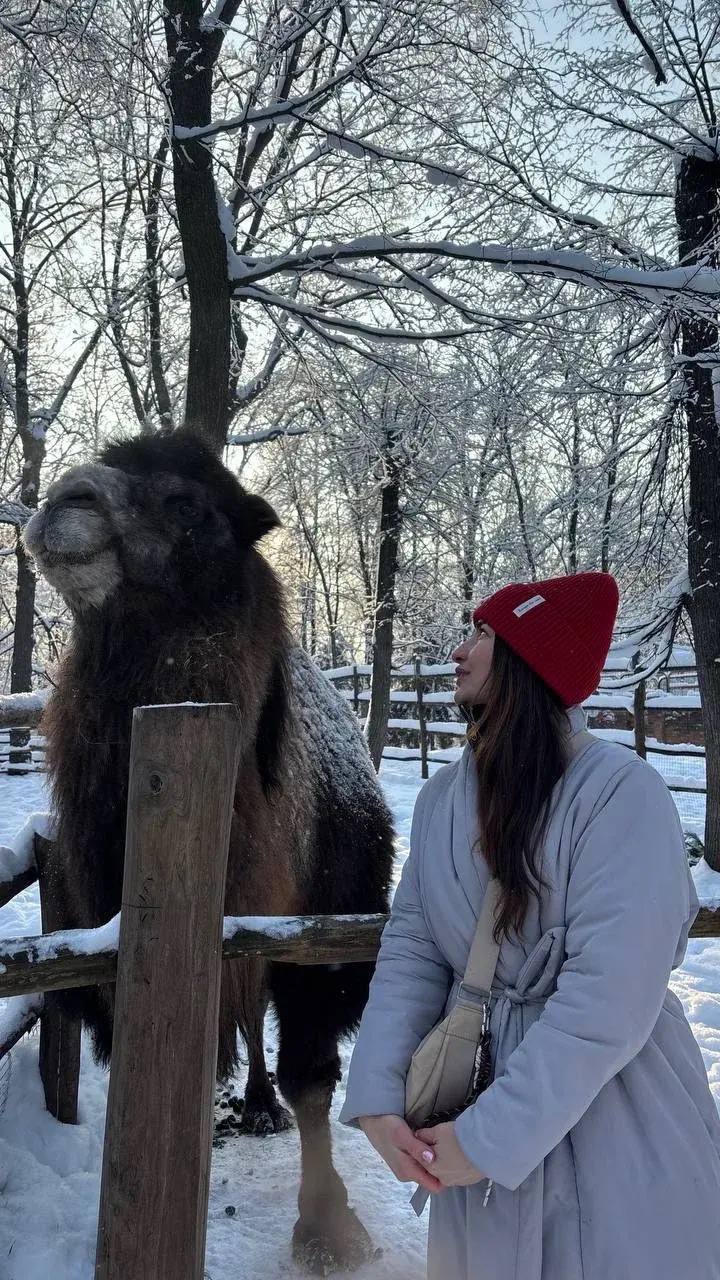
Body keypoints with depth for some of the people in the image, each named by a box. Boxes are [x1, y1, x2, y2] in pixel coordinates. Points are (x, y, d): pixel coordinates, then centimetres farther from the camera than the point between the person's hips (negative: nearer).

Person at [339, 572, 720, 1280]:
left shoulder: (622, 790, -20)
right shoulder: (443, 794, 1)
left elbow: (610, 998, -25)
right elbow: (410, 948, -2)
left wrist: (489, 1136, -23)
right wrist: (376, 1094, -16)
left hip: (618, 1137, -5)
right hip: (479, 1095, 5)